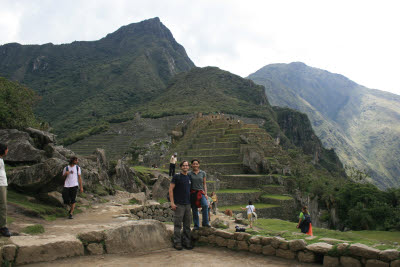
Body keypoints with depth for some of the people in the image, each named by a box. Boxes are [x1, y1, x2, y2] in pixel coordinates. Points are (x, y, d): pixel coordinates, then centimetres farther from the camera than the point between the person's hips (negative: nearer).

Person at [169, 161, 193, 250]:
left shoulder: (189, 177, 12)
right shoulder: (176, 176, -4)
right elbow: (171, 189, -7)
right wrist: (172, 202, -13)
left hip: (187, 204, 6)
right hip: (178, 204, -6)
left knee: (187, 225, 10)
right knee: (178, 225, -2)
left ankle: (186, 242, 20)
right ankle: (177, 243, 8)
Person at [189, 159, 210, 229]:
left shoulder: (203, 173, 8)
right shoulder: (189, 174, 3)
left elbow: (204, 184, 10)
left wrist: (205, 193, 1)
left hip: (201, 192, 0)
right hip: (192, 193, 0)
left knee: (205, 205, -24)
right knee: (194, 210, 3)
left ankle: (205, 222, -13)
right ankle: (196, 225, 16)